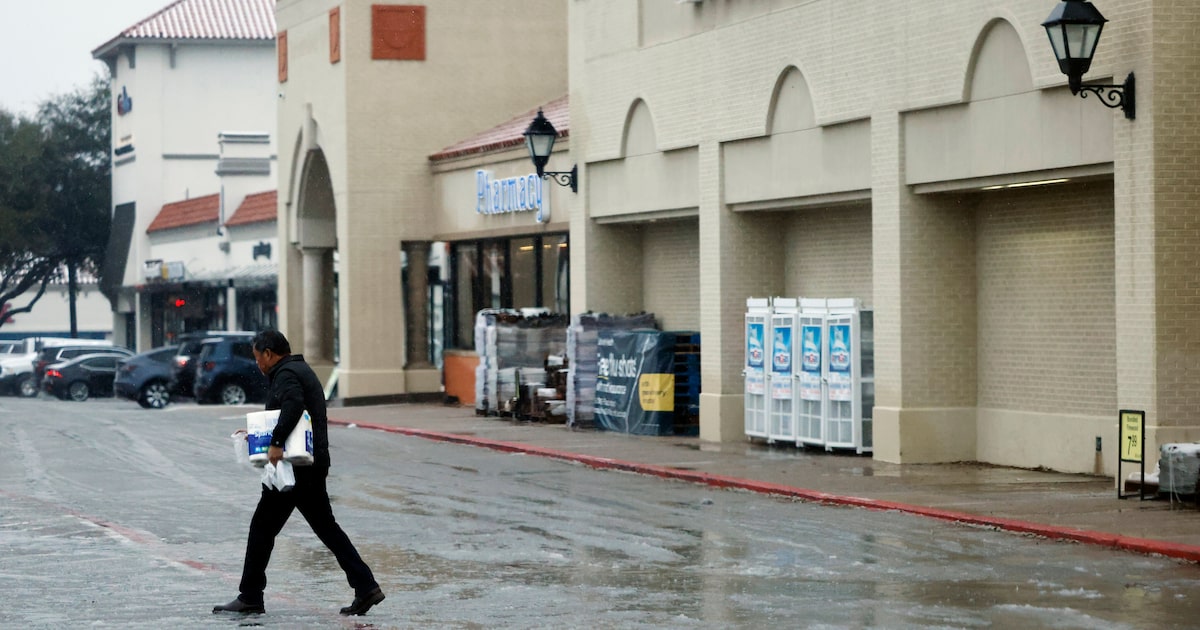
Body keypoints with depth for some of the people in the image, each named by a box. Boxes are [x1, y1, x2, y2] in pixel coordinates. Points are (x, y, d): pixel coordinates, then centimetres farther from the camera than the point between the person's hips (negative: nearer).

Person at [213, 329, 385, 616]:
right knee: (326, 527, 10)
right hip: (315, 464, 10)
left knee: (262, 528, -1)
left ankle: (250, 598, 4)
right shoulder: (303, 370, 22)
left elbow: (293, 405, -30)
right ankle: (365, 587, 2)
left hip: (293, 465, -10)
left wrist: (276, 442, -32)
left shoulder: (286, 374, -11)